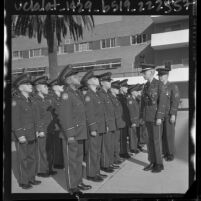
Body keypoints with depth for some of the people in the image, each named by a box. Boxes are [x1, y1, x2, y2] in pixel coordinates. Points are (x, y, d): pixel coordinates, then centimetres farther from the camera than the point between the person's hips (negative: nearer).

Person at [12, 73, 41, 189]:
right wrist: (20, 135, -20)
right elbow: (15, 119, -17)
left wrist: (35, 131, 14)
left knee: (32, 158, 14)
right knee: (23, 159, 2)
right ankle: (23, 182, 15)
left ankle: (31, 178, 26)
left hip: (31, 135, 8)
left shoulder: (30, 100, 12)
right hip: (22, 135, -7)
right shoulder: (16, 100, -12)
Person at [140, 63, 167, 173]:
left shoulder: (160, 84, -10)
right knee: (150, 139, 10)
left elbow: (162, 101, -15)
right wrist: (142, 116, 11)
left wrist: (159, 117, -20)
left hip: (156, 116, -7)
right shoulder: (146, 86, 12)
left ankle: (159, 164, 10)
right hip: (148, 117, 7)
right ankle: (153, 162, 19)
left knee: (157, 140, -2)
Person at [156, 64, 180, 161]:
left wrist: (173, 115, -18)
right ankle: (164, 153, 17)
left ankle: (171, 154, 10)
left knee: (169, 135, -2)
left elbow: (175, 101, -12)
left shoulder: (173, 87, -6)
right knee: (162, 135, 6)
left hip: (169, 115, -5)